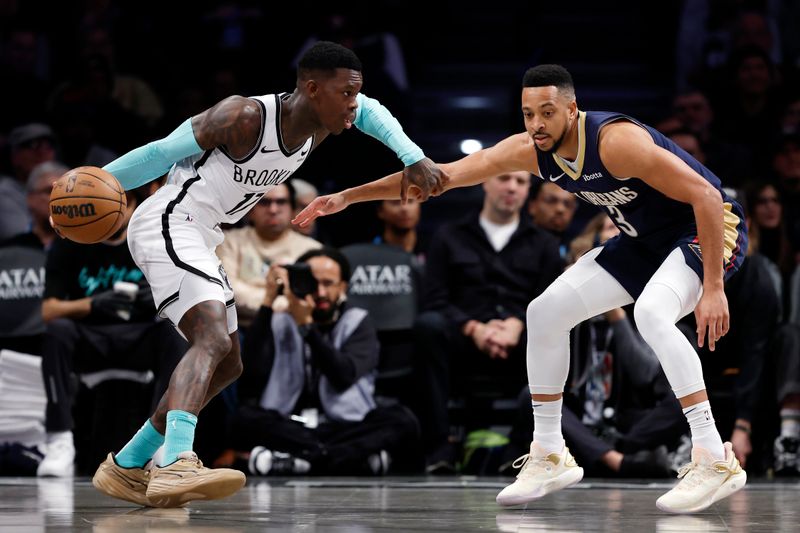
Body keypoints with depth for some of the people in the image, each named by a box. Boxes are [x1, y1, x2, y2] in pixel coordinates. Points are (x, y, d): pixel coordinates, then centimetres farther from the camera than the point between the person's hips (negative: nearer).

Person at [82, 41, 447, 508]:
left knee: (227, 366, 15)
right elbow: (163, 152, -14)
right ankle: (176, 466, -50)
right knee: (213, 339, -30)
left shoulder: (315, 127, 4)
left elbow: (369, 111, 25)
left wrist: (414, 159, 13)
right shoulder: (245, 117, -20)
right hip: (168, 225, -10)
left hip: (200, 240, 10)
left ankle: (125, 468, 20)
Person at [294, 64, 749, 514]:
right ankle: (549, 457, 13)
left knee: (652, 312, -35)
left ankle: (715, 460, -31)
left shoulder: (616, 141, -32)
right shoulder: (529, 151, -10)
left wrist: (714, 288, -34)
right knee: (545, 312, 2)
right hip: (646, 240, 9)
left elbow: (706, 196, -31)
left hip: (711, 228, -9)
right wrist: (348, 197, -9)